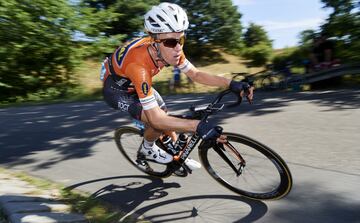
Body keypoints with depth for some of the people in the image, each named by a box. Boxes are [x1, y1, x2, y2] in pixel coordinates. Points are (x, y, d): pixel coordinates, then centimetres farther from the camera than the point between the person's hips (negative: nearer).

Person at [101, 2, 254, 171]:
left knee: (165, 116, 7)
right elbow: (155, 119, -41)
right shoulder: (139, 65, -43)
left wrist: (231, 84, -24)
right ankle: (147, 149, 12)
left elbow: (196, 74, -11)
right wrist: (197, 126, -50)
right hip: (116, 90, -6)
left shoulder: (170, 49, -23)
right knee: (158, 123, -20)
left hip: (135, 85, 7)